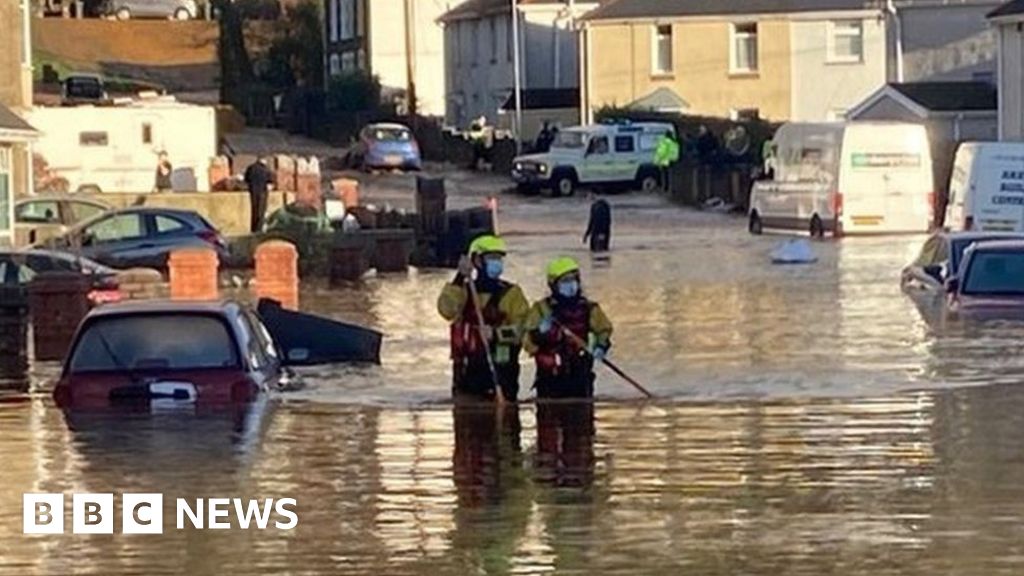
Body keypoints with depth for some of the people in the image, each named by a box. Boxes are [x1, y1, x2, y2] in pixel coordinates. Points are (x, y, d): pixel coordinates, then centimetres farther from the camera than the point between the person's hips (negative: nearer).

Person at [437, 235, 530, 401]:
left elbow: (522, 327, -8)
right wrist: (460, 278, -19)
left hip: (500, 370, -2)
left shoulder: (511, 294, 3)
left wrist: (496, 333, -24)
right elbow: (447, 309, -13)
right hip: (467, 371, 2)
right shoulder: (463, 291, 8)